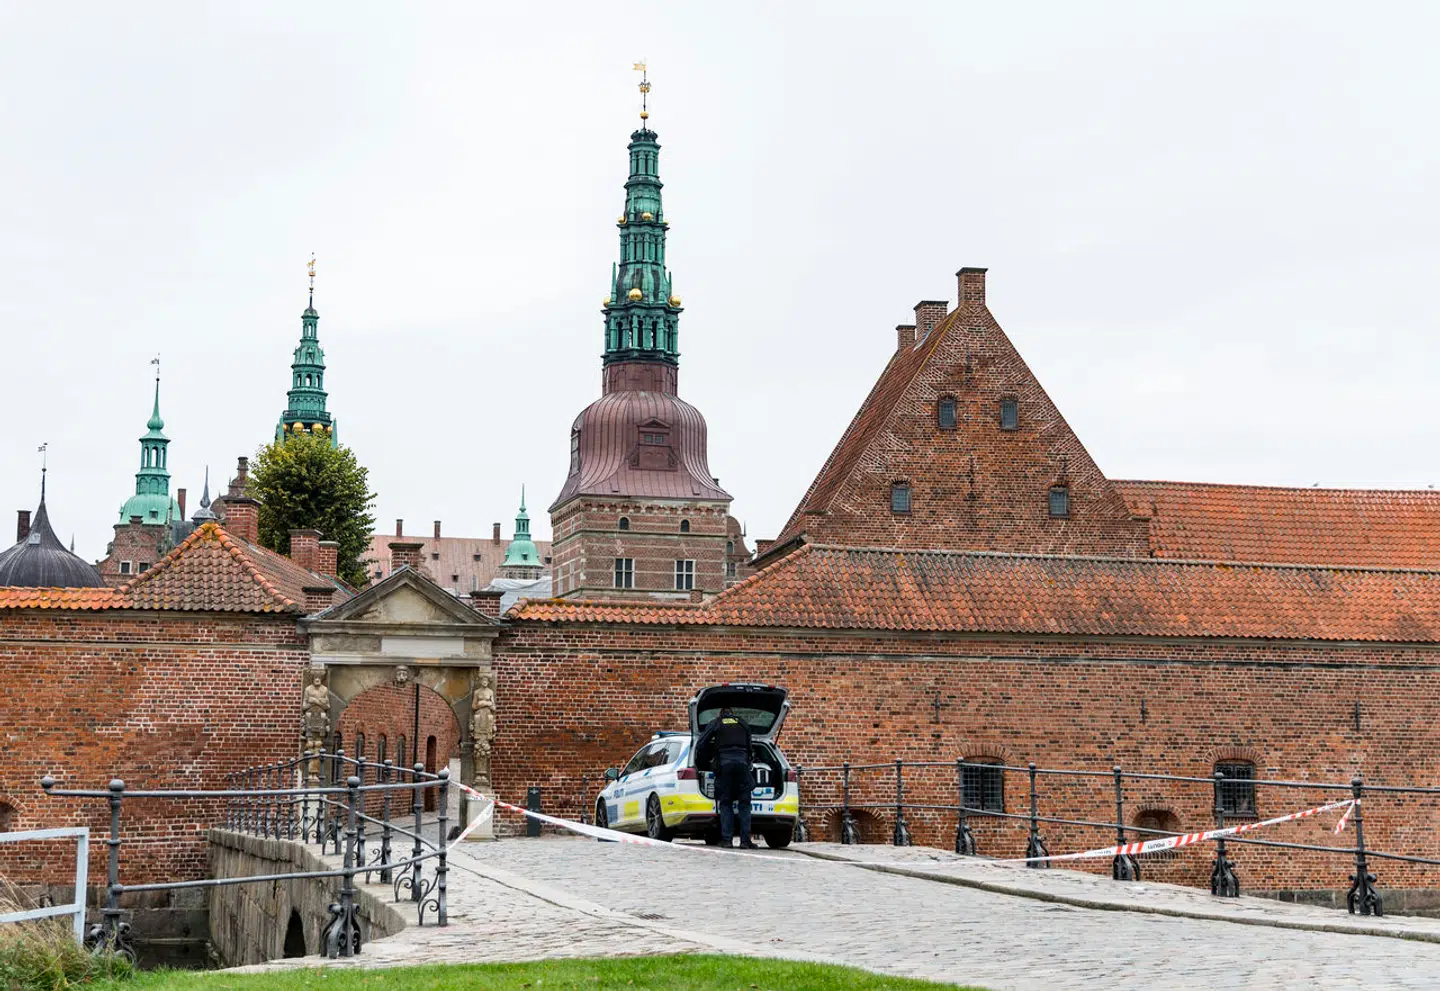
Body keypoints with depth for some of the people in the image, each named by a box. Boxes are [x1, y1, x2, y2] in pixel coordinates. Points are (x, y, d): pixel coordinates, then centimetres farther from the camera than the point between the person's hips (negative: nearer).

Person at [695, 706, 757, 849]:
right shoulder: (743, 724, 23)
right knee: (744, 803, 3)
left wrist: (701, 765, 22)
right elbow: (750, 748, 21)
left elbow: (701, 746, 10)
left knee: (725, 803, 5)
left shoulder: (715, 724, 16)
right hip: (742, 762, 1)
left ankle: (727, 839, -2)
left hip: (724, 763, -1)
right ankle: (745, 840, -4)